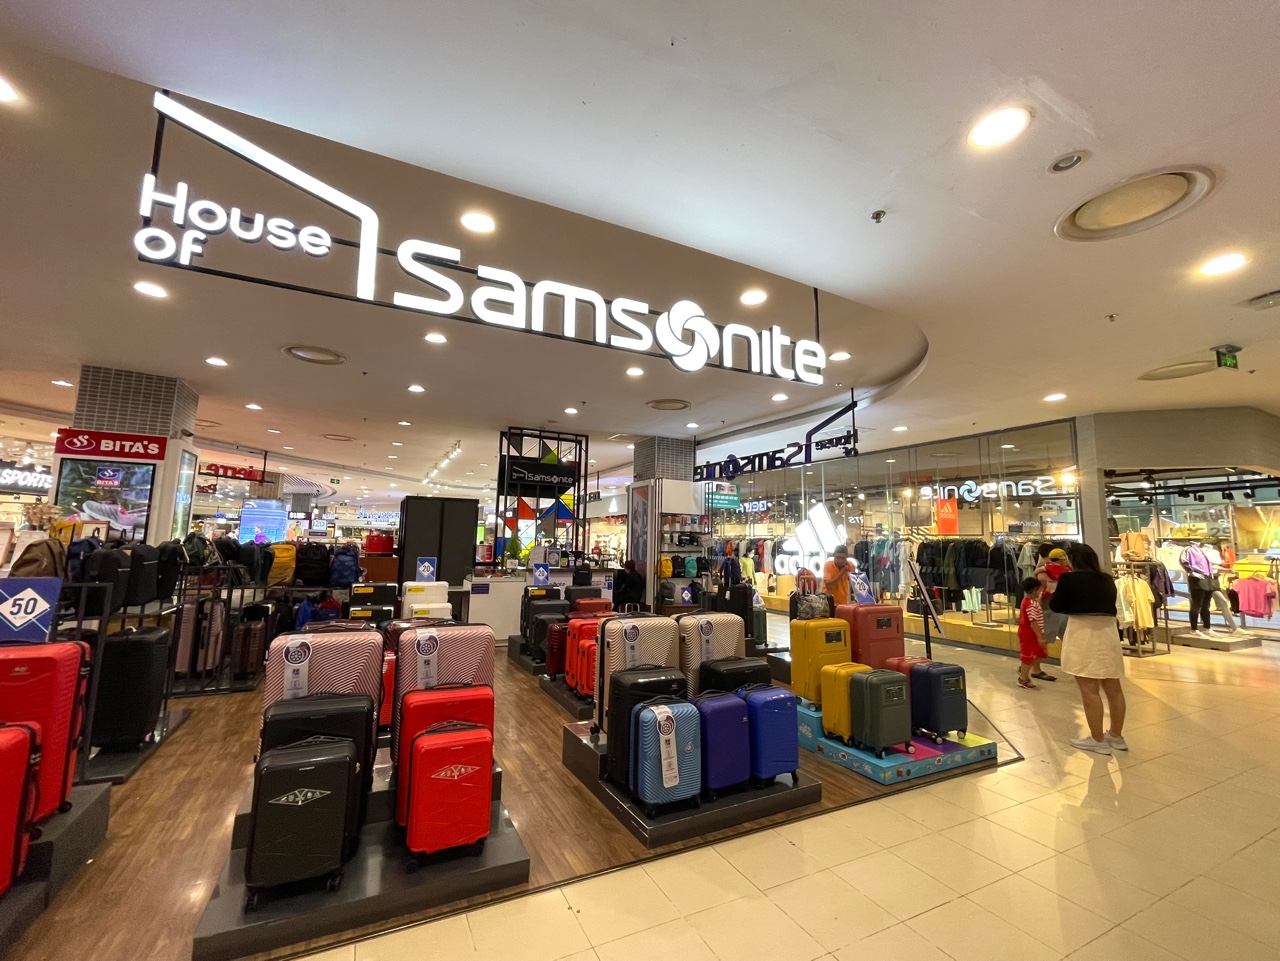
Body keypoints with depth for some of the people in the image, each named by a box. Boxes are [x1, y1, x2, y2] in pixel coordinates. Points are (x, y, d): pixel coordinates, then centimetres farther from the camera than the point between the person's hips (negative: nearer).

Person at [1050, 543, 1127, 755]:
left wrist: (1056, 592, 17)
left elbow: (1056, 606, -2)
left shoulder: (1070, 578, -7)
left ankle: (1098, 740, 6)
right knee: (1113, 688, 15)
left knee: (1089, 689, 0)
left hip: (1083, 635, -7)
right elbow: (1108, 603, 17)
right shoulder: (1107, 579, 9)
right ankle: (1116, 736, 29)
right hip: (1108, 632, 7)